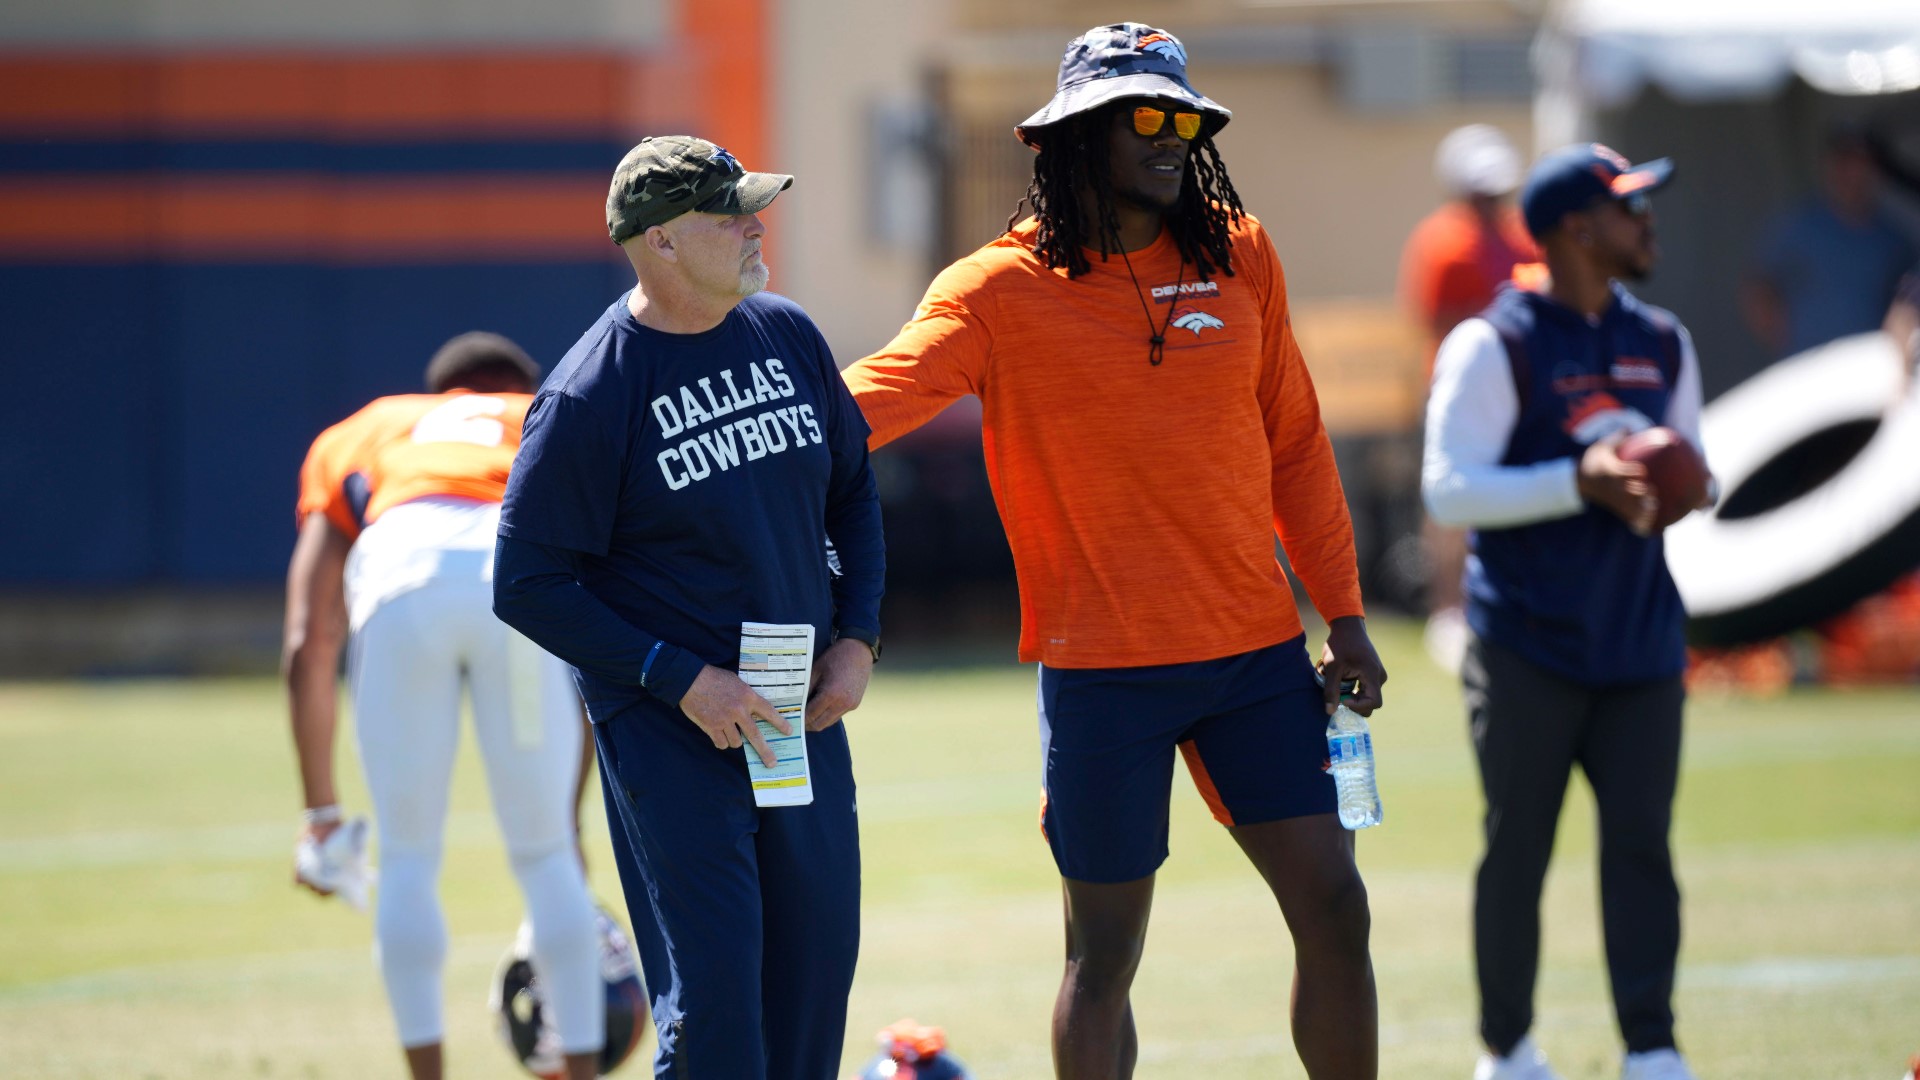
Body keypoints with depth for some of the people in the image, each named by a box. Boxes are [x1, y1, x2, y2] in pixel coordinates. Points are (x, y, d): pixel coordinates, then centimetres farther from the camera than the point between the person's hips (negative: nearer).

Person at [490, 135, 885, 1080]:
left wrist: (856, 638, 5)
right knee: (714, 992, -12)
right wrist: (683, 681, -18)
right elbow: (528, 586, -12)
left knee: (817, 967, 9)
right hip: (667, 734, -6)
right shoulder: (587, 397, -14)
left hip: (803, 715, 6)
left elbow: (852, 488, 20)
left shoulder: (788, 336, 6)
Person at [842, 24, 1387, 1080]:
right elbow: (871, 396, -19)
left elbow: (1293, 441, 14)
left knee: (1334, 910, 1)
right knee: (1104, 954, 3)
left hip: (1257, 651, 4)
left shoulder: (1238, 257, 7)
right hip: (1101, 668, -3)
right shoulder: (1001, 289, -6)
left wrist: (1343, 614, 10)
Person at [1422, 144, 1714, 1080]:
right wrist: (1579, 483, -25)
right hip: (1528, 644, -5)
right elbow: (1449, 491, -15)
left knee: (1641, 843, -2)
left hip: (1641, 642, 5)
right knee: (1517, 851, 2)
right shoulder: (1493, 346, -8)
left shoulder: (1663, 345, 13)